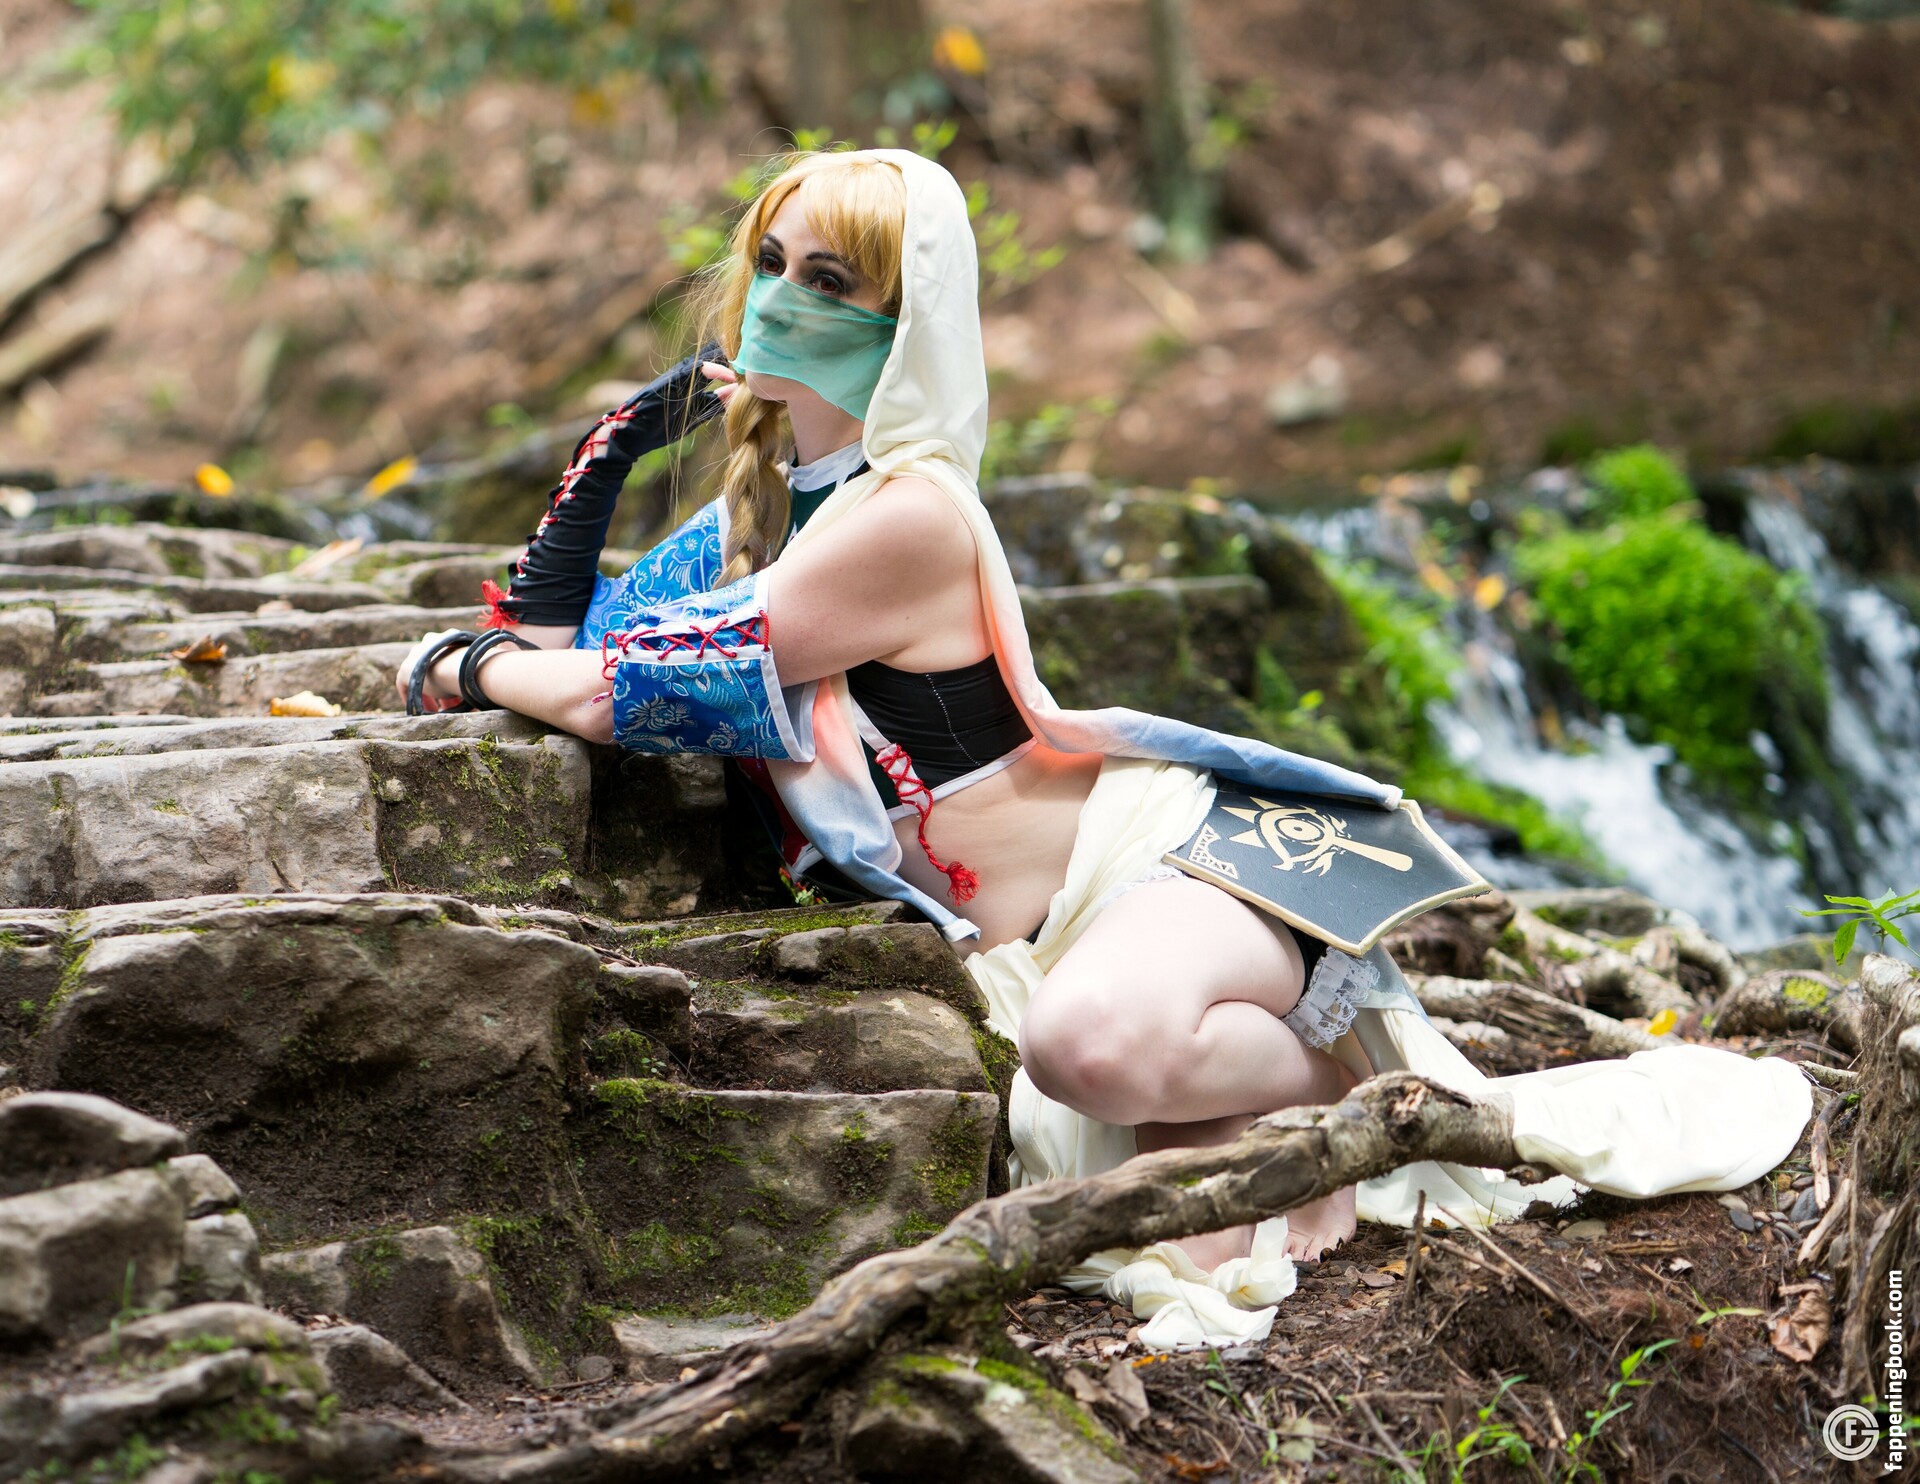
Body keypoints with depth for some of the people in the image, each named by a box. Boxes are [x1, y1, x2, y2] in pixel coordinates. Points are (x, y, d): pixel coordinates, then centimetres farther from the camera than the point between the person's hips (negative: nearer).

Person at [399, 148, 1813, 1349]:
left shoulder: (909, 513, -19)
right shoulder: (761, 503, 9)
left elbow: (651, 691, -17)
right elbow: (558, 632, 18)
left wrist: (468, 669, 0)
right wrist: (612, 442, 7)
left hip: (1158, 853, -7)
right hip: (1018, 933, 7)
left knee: (1095, 1040, -41)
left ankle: (1351, 1088, -9)